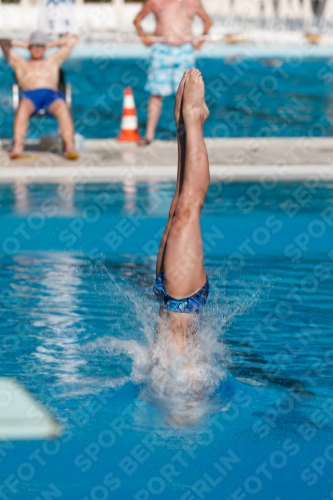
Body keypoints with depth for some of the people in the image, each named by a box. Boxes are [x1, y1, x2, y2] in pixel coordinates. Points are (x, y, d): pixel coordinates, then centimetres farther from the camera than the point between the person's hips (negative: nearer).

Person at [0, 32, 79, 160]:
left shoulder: (53, 61, 36)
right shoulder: (21, 63, 33)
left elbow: (72, 40, 37)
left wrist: (50, 44, 40)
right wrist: (24, 44, 37)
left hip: (52, 95, 1)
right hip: (29, 95, -1)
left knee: (62, 108, -38)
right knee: (23, 107, -41)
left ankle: (70, 147, -57)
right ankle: (17, 147, -58)